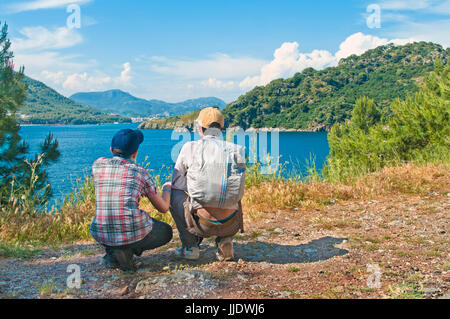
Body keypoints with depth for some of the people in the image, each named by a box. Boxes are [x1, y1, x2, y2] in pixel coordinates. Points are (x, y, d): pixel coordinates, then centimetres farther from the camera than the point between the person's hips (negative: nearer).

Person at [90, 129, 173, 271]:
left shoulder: (98, 164, 4)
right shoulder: (141, 173, 0)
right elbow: (163, 208, 9)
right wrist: (167, 189, 31)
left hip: (101, 236, 4)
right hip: (134, 233, -4)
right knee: (166, 232, 26)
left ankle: (112, 254, 11)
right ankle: (127, 250, 1)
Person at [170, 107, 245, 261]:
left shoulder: (190, 147, -2)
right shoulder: (236, 150, 4)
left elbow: (176, 183, 9)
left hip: (203, 223, -2)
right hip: (230, 225, 3)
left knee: (174, 193, 24)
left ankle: (190, 246, 19)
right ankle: (225, 242, 15)